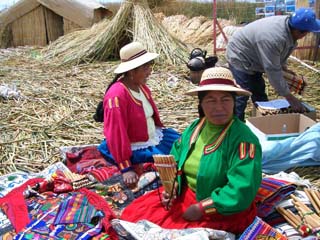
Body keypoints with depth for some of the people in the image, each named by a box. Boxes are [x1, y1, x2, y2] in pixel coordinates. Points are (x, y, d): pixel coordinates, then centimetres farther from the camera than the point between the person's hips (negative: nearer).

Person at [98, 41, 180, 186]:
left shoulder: (142, 87, 1)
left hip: (155, 137, 9)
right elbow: (116, 134, -27)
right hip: (137, 149, -9)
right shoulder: (117, 95, -27)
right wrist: (126, 168, -27)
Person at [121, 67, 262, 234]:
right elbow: (176, 162, 12)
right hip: (185, 194, 7)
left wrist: (202, 208, -22)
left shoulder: (243, 139, -22)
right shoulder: (194, 128, 0)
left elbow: (242, 191, -28)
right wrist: (172, 187, -7)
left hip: (222, 211, -6)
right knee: (132, 213, 1)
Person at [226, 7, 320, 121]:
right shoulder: (273, 38, -38)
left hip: (251, 58, 9)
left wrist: (284, 67, 1)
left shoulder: (288, 23, -12)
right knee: (241, 96, -13)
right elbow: (273, 71, -33)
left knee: (259, 91, 16)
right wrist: (290, 98, -28)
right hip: (239, 57, -9)